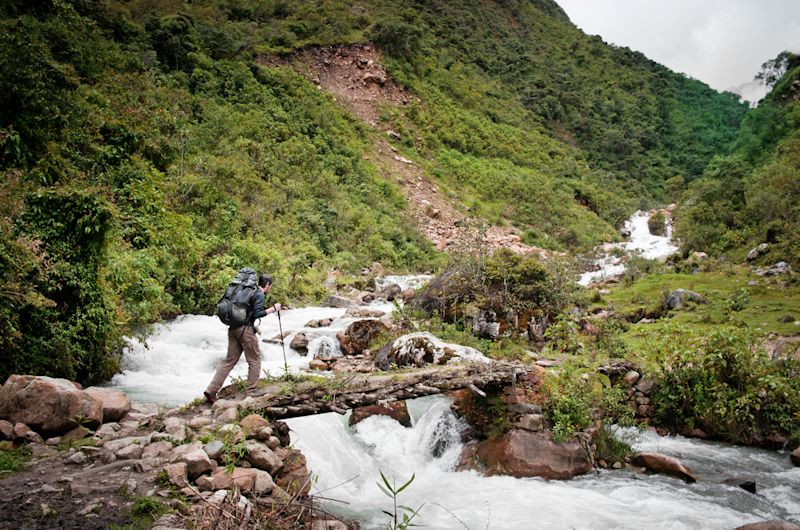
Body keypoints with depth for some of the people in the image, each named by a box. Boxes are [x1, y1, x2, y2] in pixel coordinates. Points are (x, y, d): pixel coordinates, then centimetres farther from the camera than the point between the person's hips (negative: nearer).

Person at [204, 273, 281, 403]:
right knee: (255, 360, 6)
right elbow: (257, 314, -17)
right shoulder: (259, 295, -7)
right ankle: (251, 392, 9)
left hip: (233, 328, 8)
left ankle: (211, 390, 4)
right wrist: (273, 309, -9)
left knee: (230, 360, 9)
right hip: (245, 330, -8)